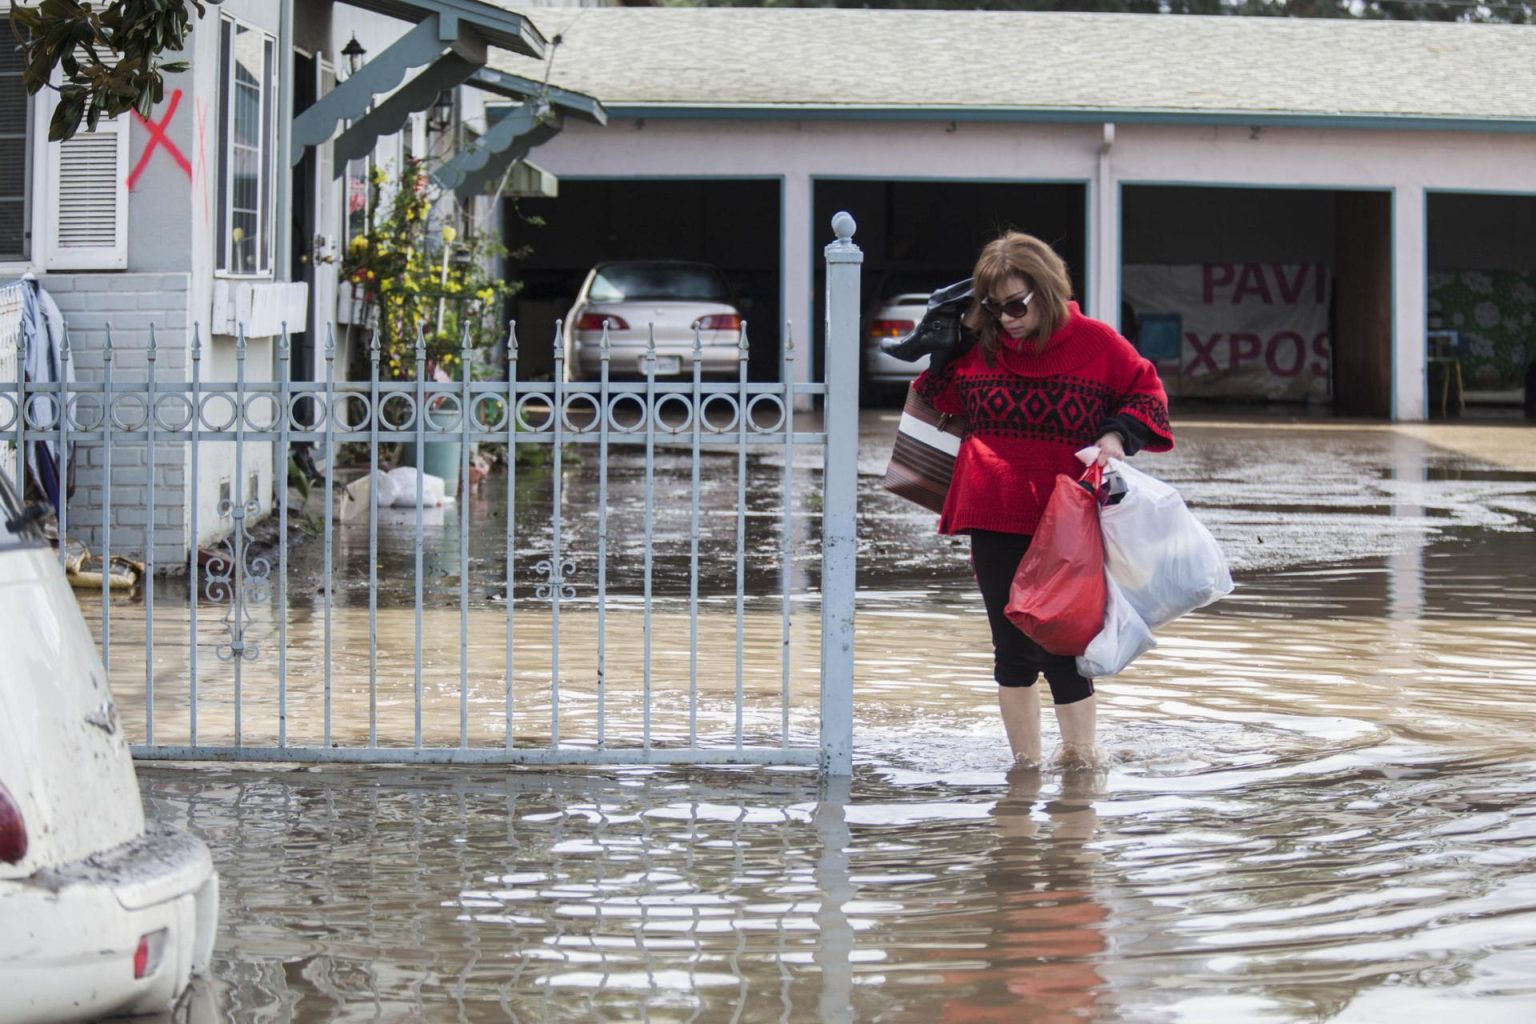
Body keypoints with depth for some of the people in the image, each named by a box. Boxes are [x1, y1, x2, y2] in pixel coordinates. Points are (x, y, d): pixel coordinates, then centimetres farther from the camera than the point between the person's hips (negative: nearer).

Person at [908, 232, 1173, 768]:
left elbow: (1148, 393, 6)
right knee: (1012, 648, 9)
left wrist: (1118, 436, -11)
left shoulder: (1094, 342, -3)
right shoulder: (980, 347, 6)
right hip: (994, 522, 3)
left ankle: (1080, 756, 12)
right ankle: (1024, 765, 18)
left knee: (1058, 648, -3)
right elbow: (942, 402, 16)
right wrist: (949, 341, 3)